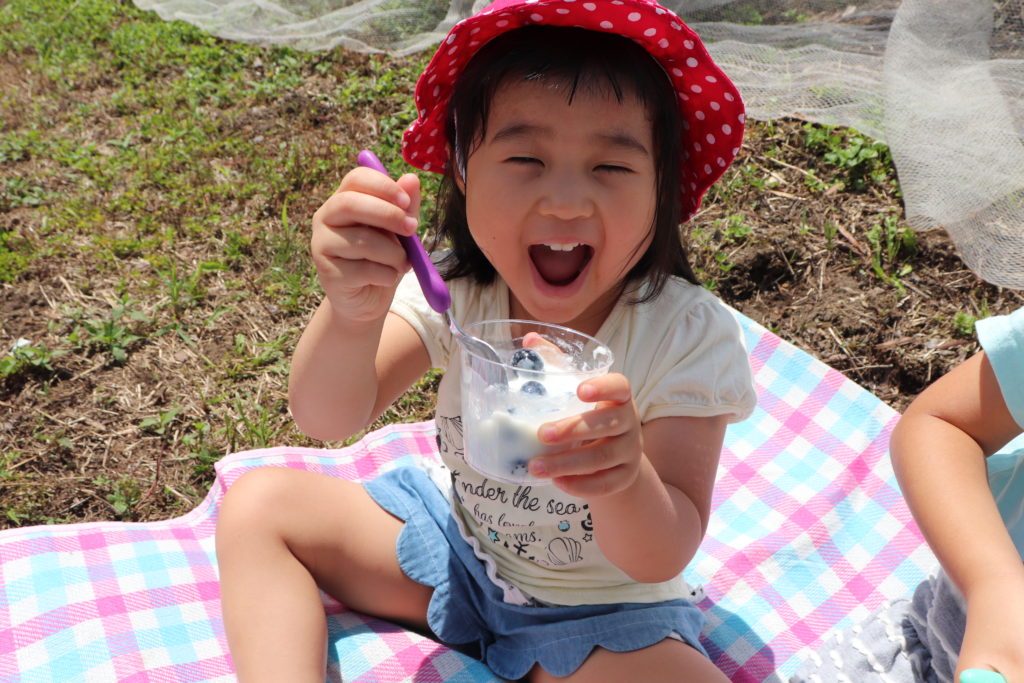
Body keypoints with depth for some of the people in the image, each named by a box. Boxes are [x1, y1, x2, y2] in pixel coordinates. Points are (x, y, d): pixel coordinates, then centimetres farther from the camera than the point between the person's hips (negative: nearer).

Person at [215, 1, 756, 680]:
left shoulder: (690, 335, -25)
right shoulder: (455, 289, -17)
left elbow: (663, 556, -26)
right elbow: (328, 418, -27)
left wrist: (624, 482, -50)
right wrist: (352, 312, -48)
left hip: (603, 606, -2)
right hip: (452, 543, 3)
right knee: (259, 502, -5)